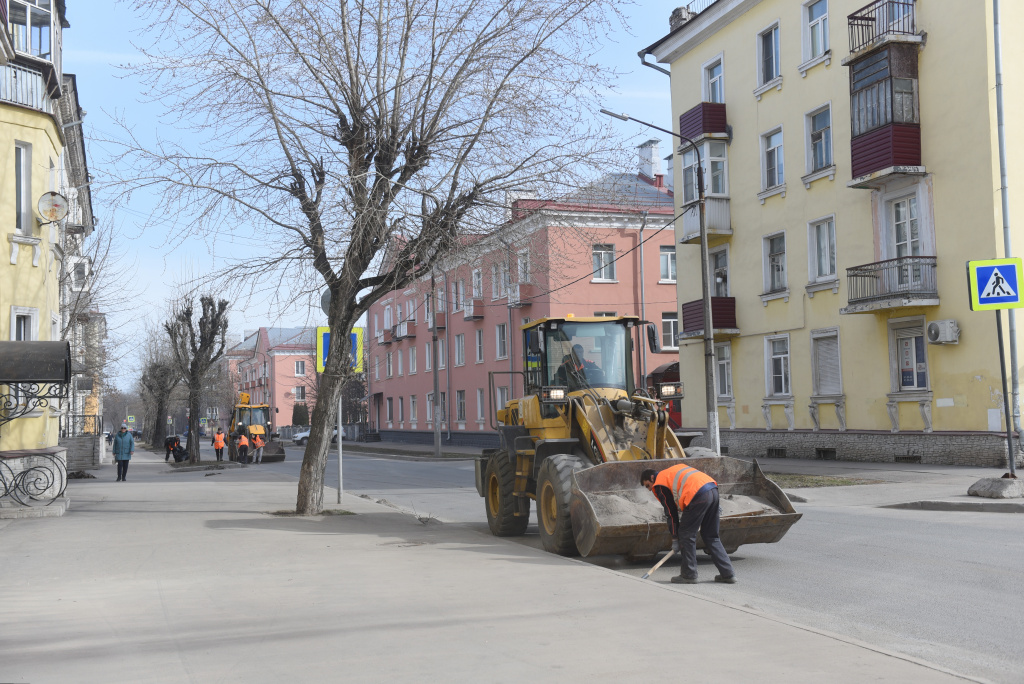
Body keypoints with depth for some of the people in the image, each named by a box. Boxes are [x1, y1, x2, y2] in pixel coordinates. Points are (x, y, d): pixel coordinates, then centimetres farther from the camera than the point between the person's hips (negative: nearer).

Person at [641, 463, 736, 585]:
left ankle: (689, 575, 8)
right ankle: (728, 573, 16)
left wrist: (675, 539, 14)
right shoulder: (672, 472, 32)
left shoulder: (659, 484, 9)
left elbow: (671, 512, 8)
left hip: (698, 496, -8)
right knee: (711, 536, 16)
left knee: (686, 535, 4)